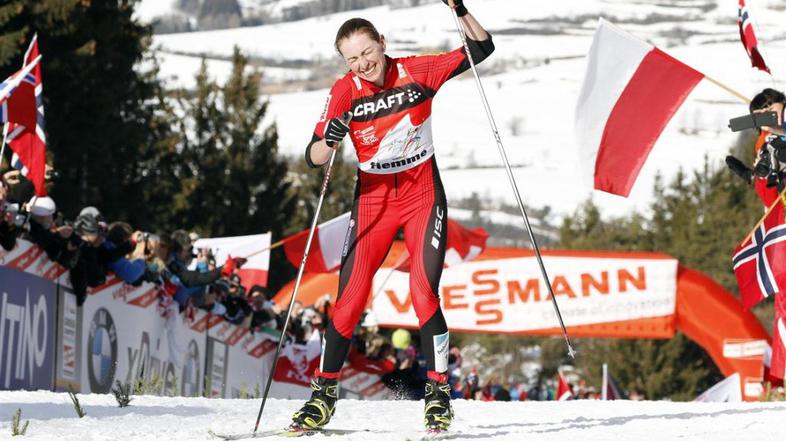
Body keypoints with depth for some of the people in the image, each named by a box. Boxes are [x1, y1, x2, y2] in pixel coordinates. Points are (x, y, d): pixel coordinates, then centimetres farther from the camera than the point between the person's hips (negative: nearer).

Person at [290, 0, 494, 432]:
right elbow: (313, 157, -14)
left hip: (423, 194, -1)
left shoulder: (417, 72, -7)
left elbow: (482, 49, -1)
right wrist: (330, 140, -36)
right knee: (350, 300, -5)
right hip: (374, 198, 1)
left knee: (424, 296, -13)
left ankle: (439, 394, -2)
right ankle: (324, 393, 7)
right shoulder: (345, 92, -8)